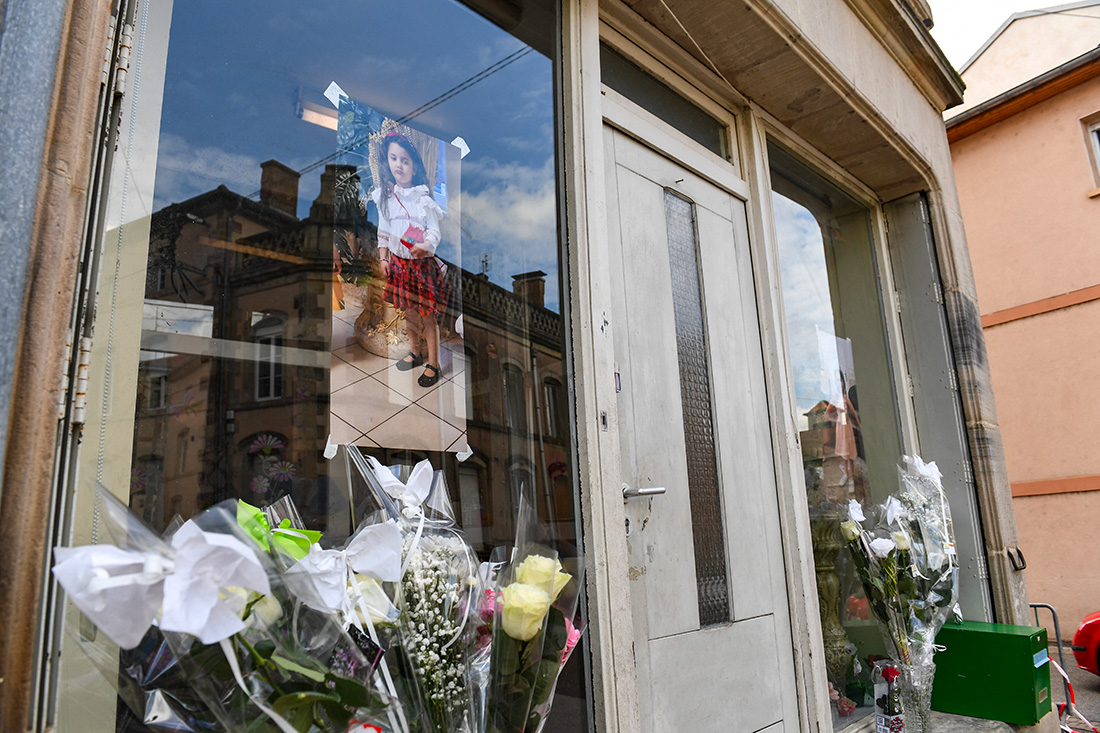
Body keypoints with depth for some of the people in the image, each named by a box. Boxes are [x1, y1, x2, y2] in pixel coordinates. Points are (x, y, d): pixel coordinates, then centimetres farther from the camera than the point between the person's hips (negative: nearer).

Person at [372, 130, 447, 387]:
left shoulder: (423, 198, -13)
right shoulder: (385, 197, 3)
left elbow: (434, 230, -13)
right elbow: (383, 230, 11)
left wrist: (426, 246, -32)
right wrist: (383, 257, 8)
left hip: (422, 262, -5)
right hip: (398, 262, 5)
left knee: (427, 316, 1)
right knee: (408, 311, 19)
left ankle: (433, 364, 12)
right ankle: (415, 352, 38)